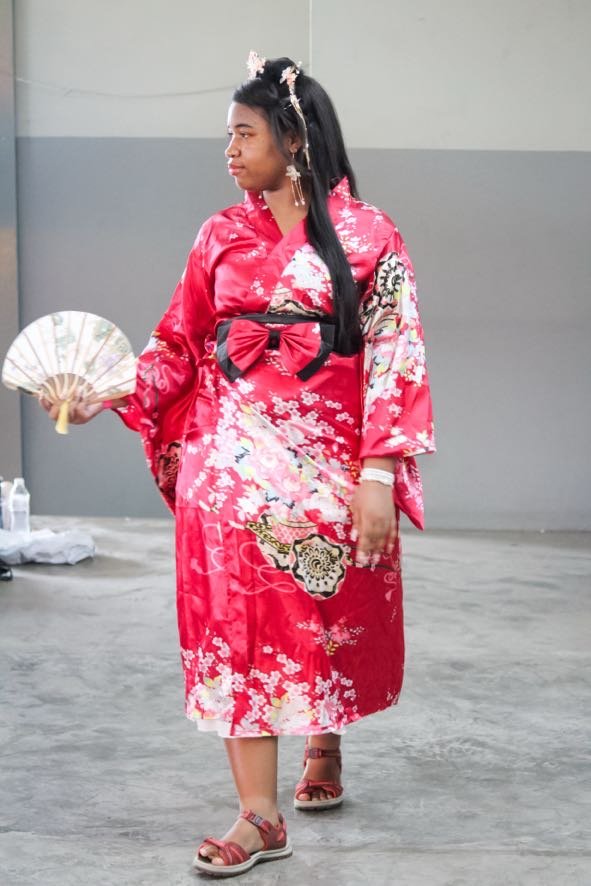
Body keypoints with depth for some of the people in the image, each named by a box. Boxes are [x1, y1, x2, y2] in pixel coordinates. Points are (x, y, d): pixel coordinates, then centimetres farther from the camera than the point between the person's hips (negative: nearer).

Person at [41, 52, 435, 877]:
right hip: (233, 453, 2)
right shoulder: (222, 235, 8)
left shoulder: (367, 235, -3)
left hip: (330, 458, -2)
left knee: (331, 617, 11)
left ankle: (325, 746, 40)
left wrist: (379, 476, -13)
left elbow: (392, 359, -7)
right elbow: (180, 344, 8)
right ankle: (259, 813, 2)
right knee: (237, 619, -3)